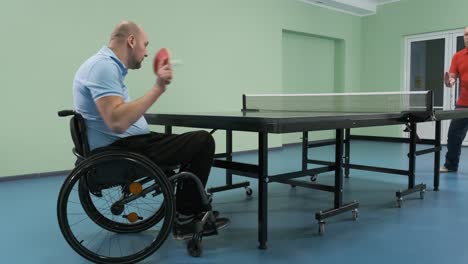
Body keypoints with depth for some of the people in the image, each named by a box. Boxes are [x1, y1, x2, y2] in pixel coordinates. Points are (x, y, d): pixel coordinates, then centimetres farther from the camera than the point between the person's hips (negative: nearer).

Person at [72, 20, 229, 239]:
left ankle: (192, 211, 24)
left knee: (191, 143, 21)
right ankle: (186, 219, -1)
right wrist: (157, 88, -27)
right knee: (202, 142, -13)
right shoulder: (104, 66, -19)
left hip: (120, 146, 11)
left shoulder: (108, 65, 13)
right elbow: (117, 122, -32)